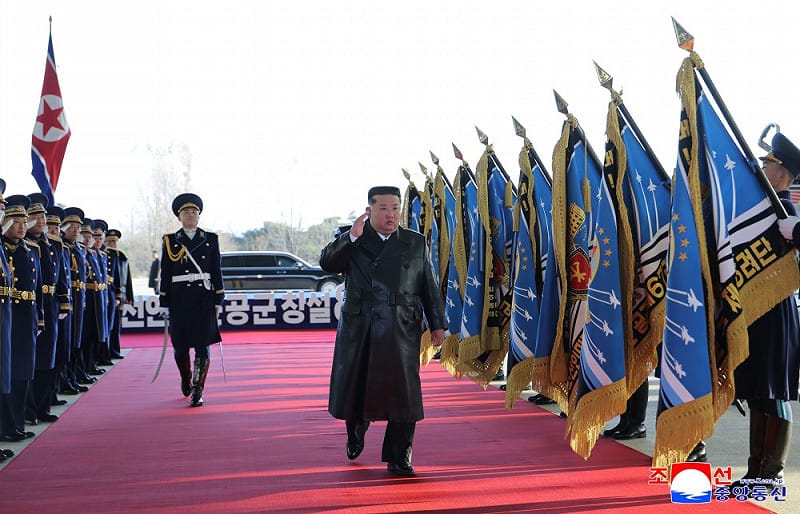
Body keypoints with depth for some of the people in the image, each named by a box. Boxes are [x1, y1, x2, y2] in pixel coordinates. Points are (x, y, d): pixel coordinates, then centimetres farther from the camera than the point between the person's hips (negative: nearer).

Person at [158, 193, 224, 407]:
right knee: (180, 347, 4)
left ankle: (197, 391, -1)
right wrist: (164, 303, 1)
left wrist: (219, 301, 1)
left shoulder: (210, 239, 7)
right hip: (179, 298, 0)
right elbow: (165, 275, 5)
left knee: (202, 346, -6)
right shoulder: (170, 241, 6)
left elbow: (217, 271, 6)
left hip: (204, 297, 0)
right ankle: (186, 379, 33)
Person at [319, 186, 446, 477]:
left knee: (403, 392, -3)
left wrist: (437, 324, 7)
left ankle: (398, 457, 7)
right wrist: (351, 237, -17)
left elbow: (429, 288, 11)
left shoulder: (416, 243, 10)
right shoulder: (352, 241, 7)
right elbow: (326, 263, -8)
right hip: (359, 331, 0)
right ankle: (356, 430, 41)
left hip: (401, 332, 0)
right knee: (354, 387, 10)